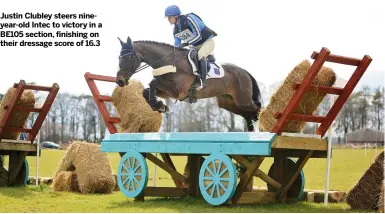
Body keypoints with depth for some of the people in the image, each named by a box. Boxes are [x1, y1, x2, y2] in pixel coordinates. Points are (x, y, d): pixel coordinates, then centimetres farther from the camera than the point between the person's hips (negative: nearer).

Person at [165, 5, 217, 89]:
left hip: (207, 42, -9)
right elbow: (177, 44, 7)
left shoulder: (188, 19, -25)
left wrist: (186, 43, -32)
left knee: (200, 56, -34)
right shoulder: (176, 30, 0)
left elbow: (198, 35, -28)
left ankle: (201, 81, -32)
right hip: (196, 46, 9)